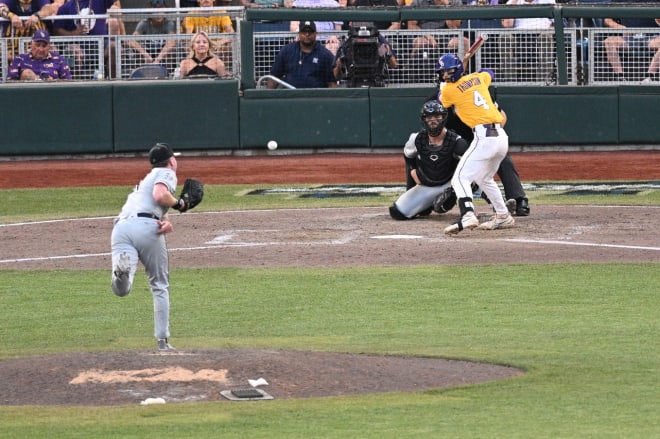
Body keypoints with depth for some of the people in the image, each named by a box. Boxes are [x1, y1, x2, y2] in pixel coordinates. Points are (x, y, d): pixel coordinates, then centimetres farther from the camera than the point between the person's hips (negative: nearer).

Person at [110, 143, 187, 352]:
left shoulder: (147, 178, 38)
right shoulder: (166, 173, 14)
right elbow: (160, 195, -7)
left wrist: (166, 222, 2)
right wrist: (179, 204, 11)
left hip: (121, 227, 5)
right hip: (146, 226, -5)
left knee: (122, 289, -16)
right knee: (160, 286, 11)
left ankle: (122, 268, -49)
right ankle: (163, 341, 9)